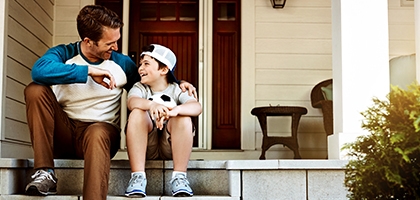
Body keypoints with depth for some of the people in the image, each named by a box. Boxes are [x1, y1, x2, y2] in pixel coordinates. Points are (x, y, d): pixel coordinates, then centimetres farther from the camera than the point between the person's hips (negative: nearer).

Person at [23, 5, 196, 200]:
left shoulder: (122, 63, 5)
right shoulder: (63, 54, -3)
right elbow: (39, 70, -27)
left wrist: (178, 83, 1)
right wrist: (89, 71, -28)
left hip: (100, 130, -1)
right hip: (62, 131, 1)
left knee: (98, 133, -37)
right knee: (36, 90, -24)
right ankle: (45, 173, -28)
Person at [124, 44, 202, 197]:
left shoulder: (177, 90, 2)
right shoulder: (139, 88, 6)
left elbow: (196, 107, -20)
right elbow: (132, 102, -20)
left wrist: (174, 111, -42)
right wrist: (152, 105, -43)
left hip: (171, 147, -1)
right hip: (146, 146, 1)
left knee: (183, 117, -26)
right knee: (137, 113, -24)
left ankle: (179, 176, -27)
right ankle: (137, 177, -30)